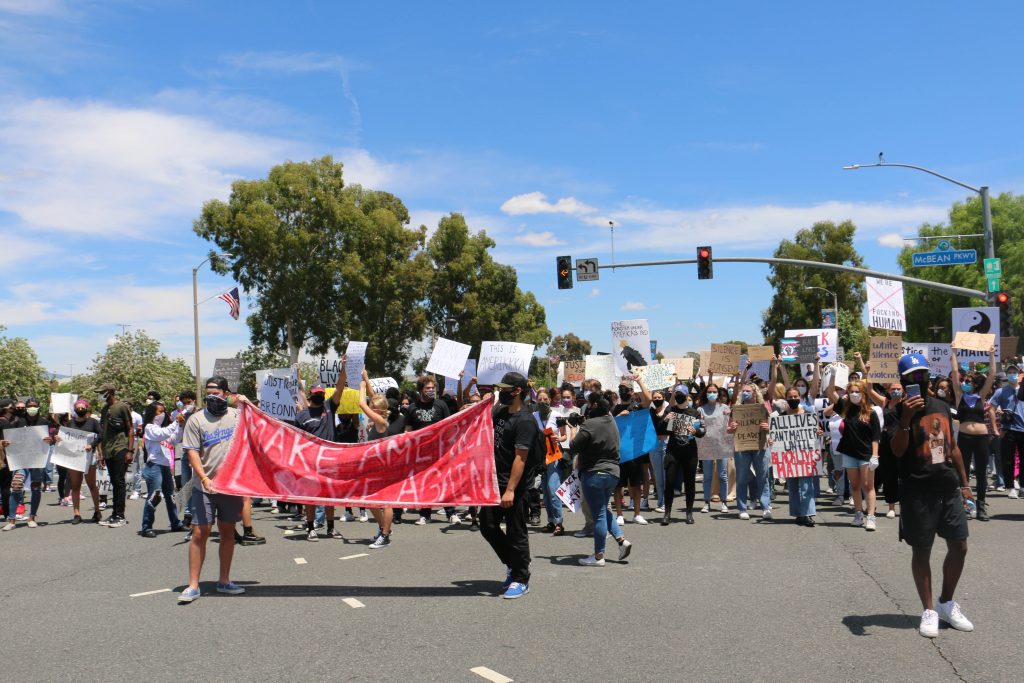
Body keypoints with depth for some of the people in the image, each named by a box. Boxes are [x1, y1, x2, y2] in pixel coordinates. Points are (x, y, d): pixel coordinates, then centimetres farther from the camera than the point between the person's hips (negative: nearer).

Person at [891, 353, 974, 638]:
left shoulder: (942, 406, 11)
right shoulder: (901, 410, -7)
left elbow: (952, 447, 19)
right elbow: (897, 451, -18)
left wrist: (964, 483, 18)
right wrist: (906, 419, -30)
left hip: (949, 489, 6)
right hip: (918, 492, -5)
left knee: (959, 547, 7)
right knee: (921, 551, 2)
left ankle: (947, 603, 24)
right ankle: (929, 610, 12)